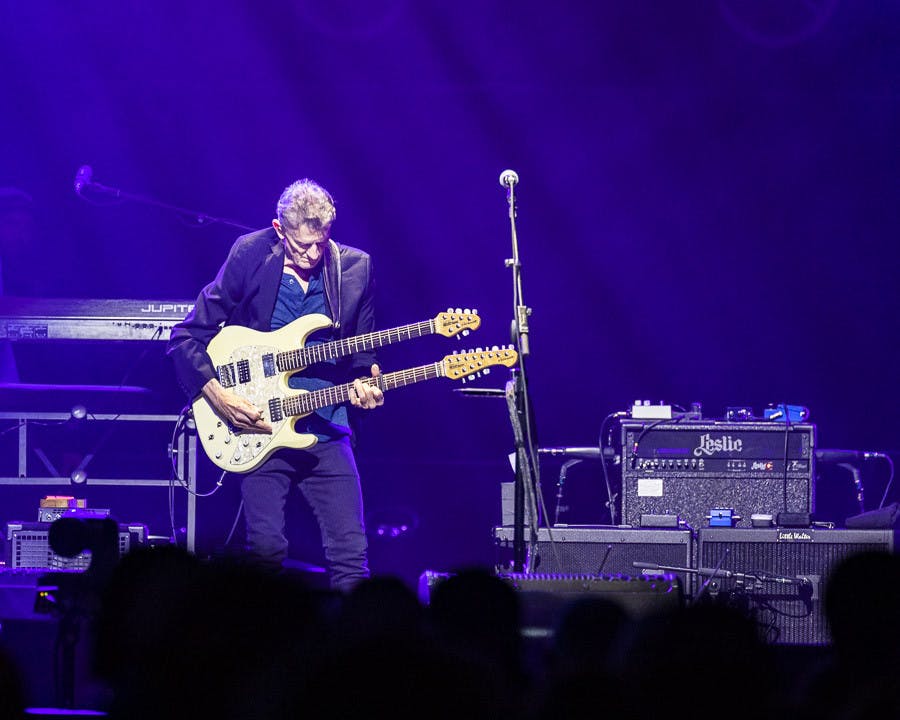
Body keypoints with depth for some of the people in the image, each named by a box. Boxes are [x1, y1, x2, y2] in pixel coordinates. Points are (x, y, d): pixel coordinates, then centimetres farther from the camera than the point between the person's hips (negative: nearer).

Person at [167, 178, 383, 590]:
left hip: (325, 430, 2)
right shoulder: (249, 257, -3)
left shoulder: (355, 269, 5)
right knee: (265, 549, -13)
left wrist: (363, 386, -8)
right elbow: (186, 339, 0)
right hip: (257, 425, -2)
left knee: (351, 556, -6)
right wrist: (218, 396, -12)